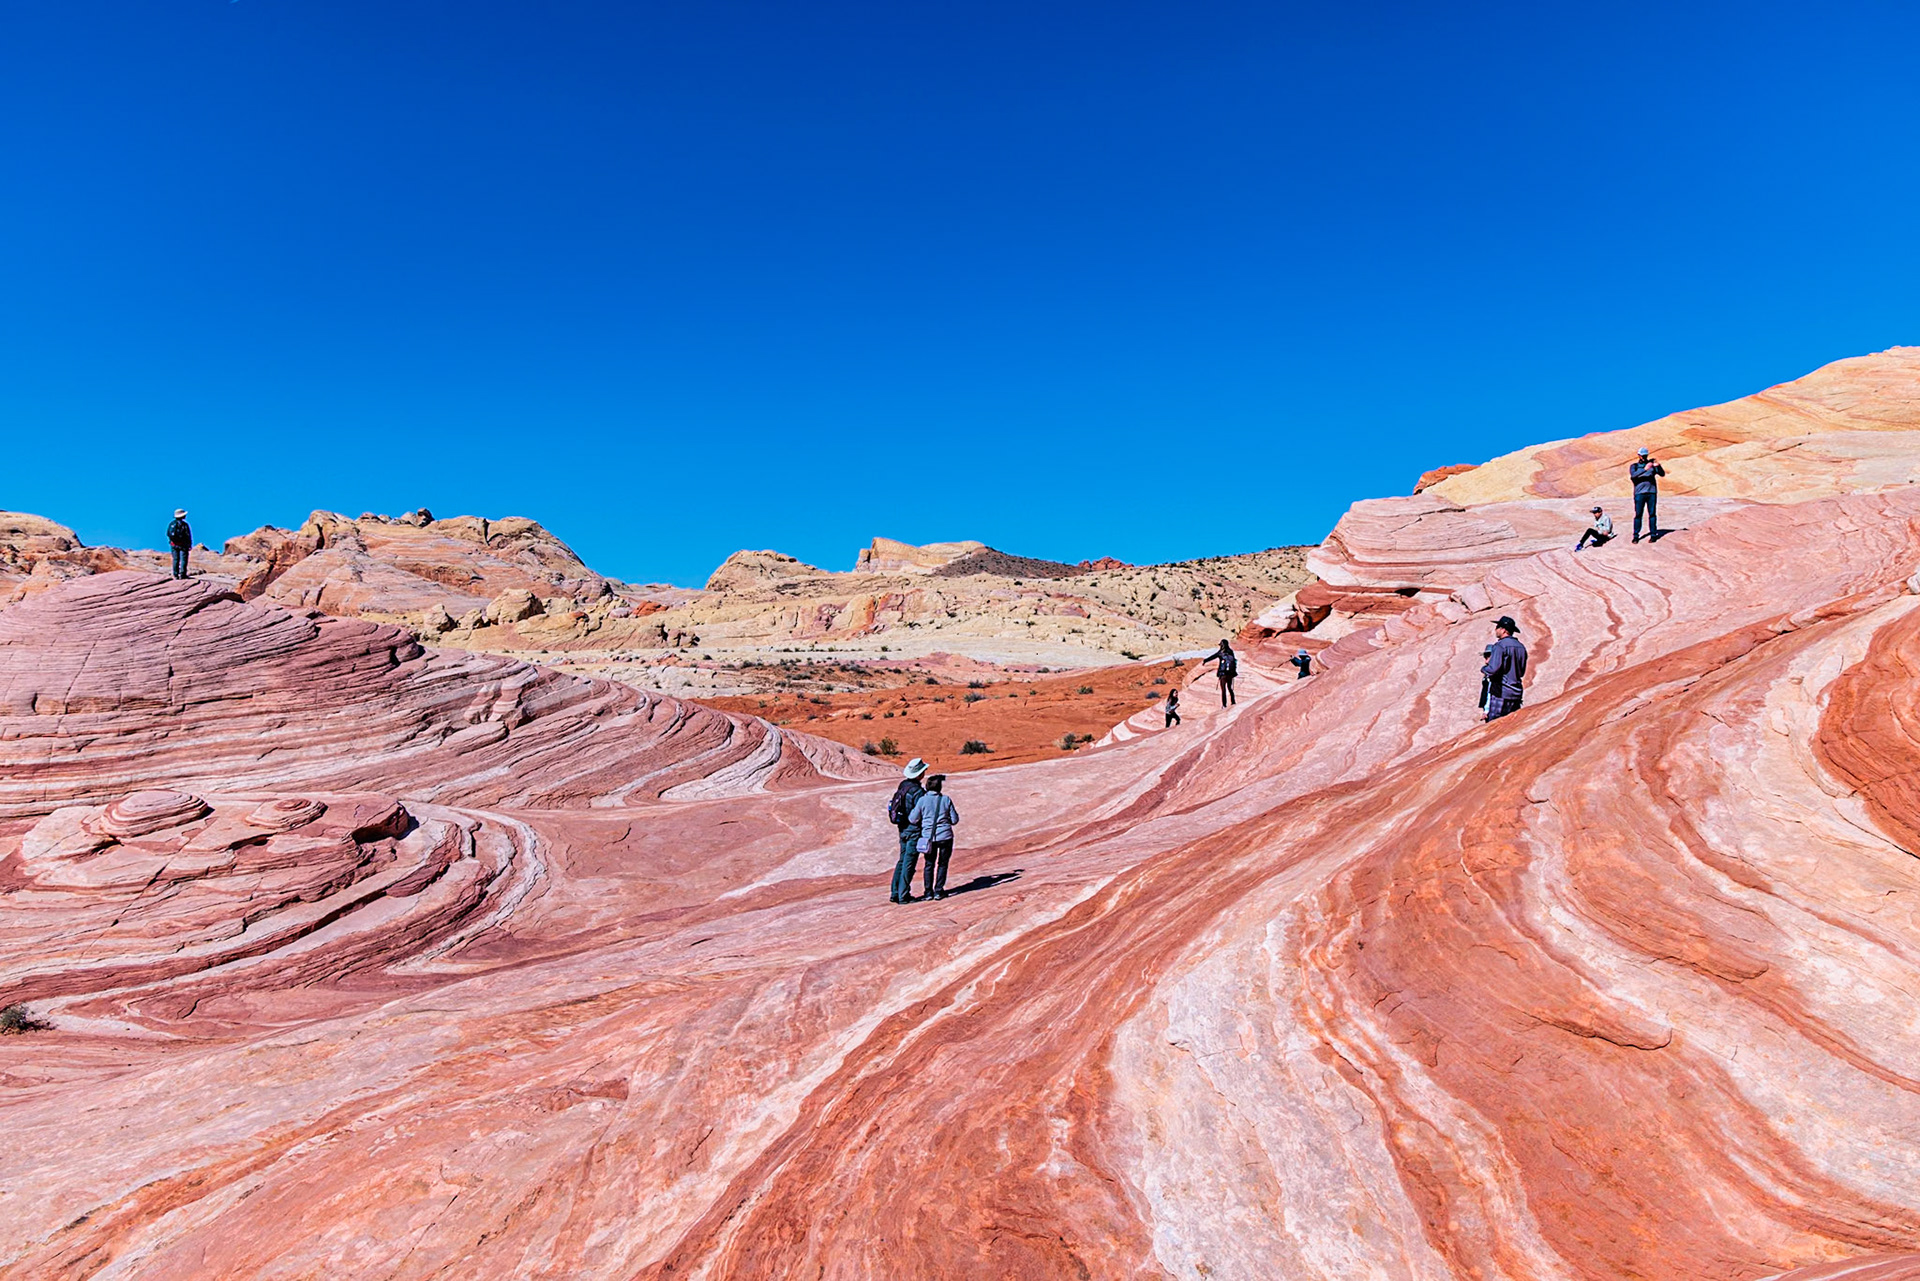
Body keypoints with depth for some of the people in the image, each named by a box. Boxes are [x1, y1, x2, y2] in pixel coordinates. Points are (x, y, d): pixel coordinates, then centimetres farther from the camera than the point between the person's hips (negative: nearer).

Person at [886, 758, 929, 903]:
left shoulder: (903, 785, 6)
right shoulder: (917, 791, -20)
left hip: (903, 829, 8)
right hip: (914, 830, -8)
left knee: (902, 861, 16)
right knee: (909, 863, -2)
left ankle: (895, 893, 18)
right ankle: (903, 895, 2)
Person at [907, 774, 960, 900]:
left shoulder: (922, 800, -6)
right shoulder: (946, 800, -4)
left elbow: (913, 819, -3)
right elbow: (955, 819, 1)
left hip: (928, 837, 1)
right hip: (945, 836, -1)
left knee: (929, 864, 14)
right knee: (942, 864, 12)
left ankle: (928, 892, 13)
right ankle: (938, 891, 11)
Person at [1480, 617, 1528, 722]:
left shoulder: (1500, 646, -12)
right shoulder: (1521, 647, 12)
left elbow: (1493, 669, -21)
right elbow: (1521, 673, 18)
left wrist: (1483, 670, -1)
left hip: (1500, 692, -7)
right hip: (1516, 693, 7)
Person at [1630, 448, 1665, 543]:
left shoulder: (1652, 464, 13)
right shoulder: (1634, 466, 10)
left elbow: (1662, 474, 3)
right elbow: (1633, 475, -11)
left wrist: (1658, 466, -17)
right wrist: (1645, 469, -25)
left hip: (1652, 493, 1)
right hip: (1639, 493, -1)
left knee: (1652, 514, 0)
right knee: (1638, 514, -3)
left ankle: (1653, 534, 4)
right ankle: (1636, 536, 0)